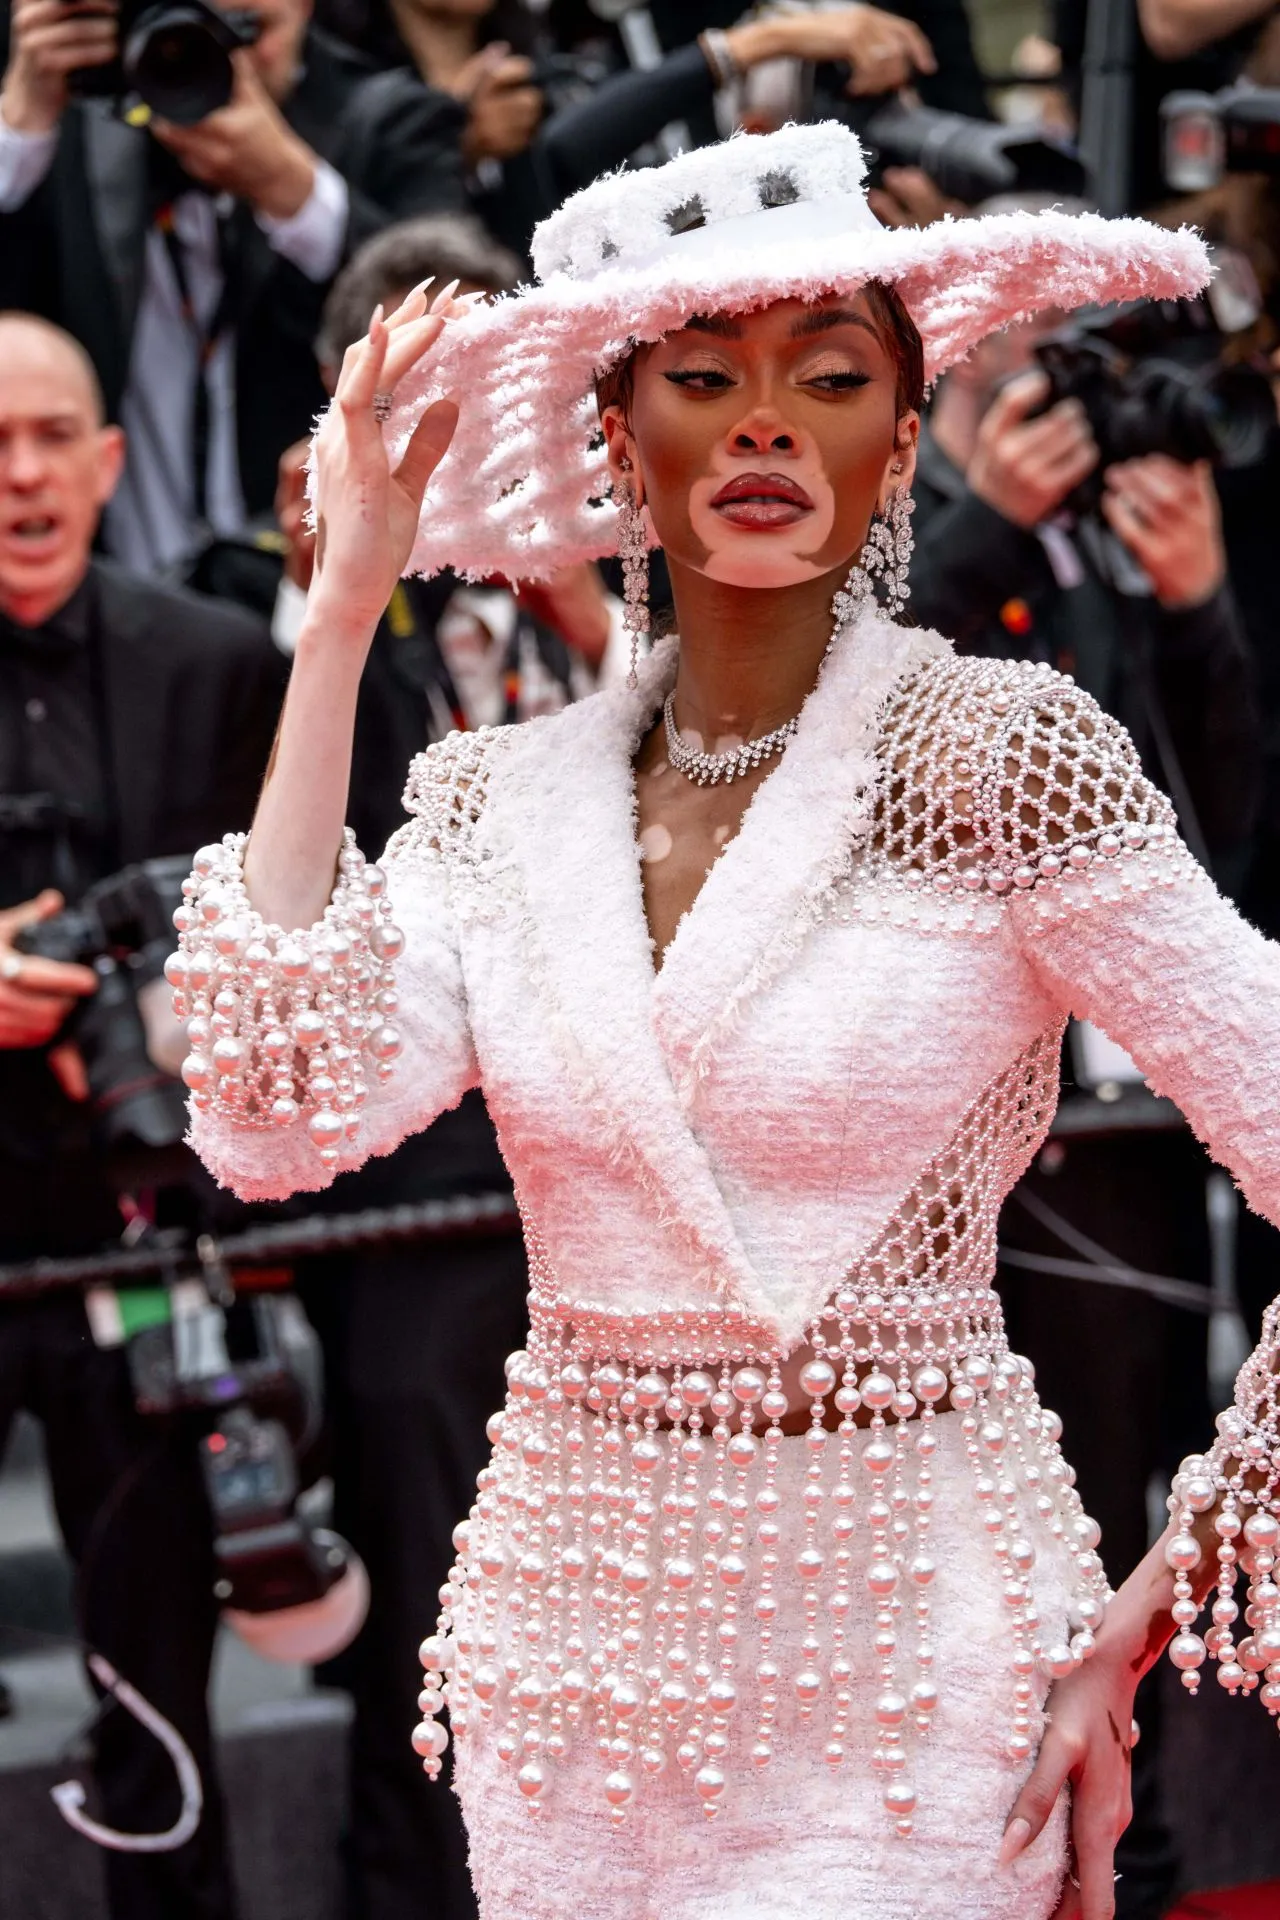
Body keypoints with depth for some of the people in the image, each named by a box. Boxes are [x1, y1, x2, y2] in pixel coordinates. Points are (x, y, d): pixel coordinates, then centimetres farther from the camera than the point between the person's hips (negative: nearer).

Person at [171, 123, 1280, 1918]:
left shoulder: (1000, 757, -10)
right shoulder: (498, 795, 3)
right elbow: (273, 1126, -12)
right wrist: (342, 620, -6)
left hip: (903, 1645, -4)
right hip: (572, 1638, 4)